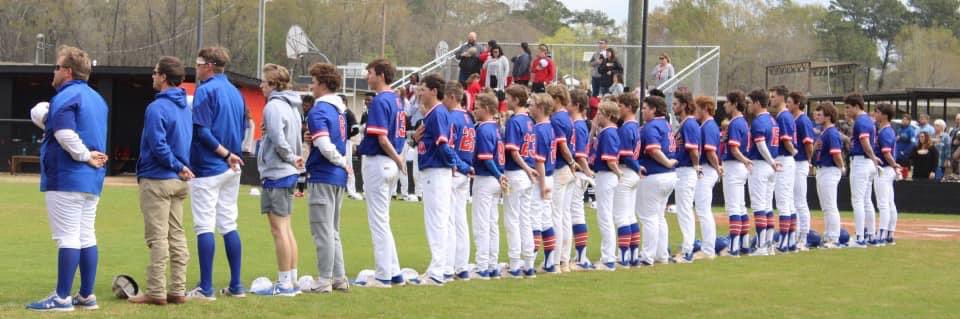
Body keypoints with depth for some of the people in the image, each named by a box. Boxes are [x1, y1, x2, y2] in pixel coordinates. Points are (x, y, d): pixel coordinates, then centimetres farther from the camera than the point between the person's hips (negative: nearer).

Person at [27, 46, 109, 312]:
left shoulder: (65, 97, -13)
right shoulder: (97, 98, 17)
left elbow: (66, 135, -25)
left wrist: (85, 156, -15)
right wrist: (89, 156, 9)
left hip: (66, 178, -9)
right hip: (92, 180, 9)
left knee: (67, 238, -8)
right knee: (87, 237, 11)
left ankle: (62, 297, -6)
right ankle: (87, 296, 14)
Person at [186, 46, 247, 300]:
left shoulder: (205, 90, -11)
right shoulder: (235, 92, 13)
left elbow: (201, 130, -19)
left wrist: (225, 153, -13)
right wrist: (230, 154, 11)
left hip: (207, 167, -8)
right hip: (231, 169, 8)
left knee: (205, 227, -5)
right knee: (229, 226, 12)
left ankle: (206, 288, -6)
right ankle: (236, 286, 12)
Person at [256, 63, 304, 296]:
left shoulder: (273, 106, -15)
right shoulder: (292, 106, 13)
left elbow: (278, 140, -22)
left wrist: (291, 159, -9)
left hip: (276, 174, -9)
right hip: (289, 174, 9)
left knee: (279, 229, -6)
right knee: (286, 229, 14)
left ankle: (285, 283, -4)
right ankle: (292, 280, 17)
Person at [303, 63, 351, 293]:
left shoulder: (318, 112, -15)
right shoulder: (340, 110, 12)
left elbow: (325, 146, -22)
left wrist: (341, 161, -8)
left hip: (323, 177, -9)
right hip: (339, 178, 9)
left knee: (322, 231, -3)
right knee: (332, 231, 16)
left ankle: (324, 281, 1)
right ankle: (339, 278, 18)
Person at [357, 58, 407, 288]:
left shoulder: (379, 101, -15)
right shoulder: (396, 100, 13)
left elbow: (382, 138, -21)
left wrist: (398, 159, -10)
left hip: (377, 163, -9)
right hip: (390, 165, 9)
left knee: (378, 221, -3)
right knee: (383, 221, 16)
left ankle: (384, 276, 1)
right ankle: (394, 273, 17)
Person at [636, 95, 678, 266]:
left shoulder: (650, 127, -16)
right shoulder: (666, 125, 13)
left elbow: (654, 150, -28)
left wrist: (667, 163, -16)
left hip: (653, 177, -9)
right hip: (670, 176, 9)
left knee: (649, 217, -2)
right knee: (659, 216, 18)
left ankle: (648, 257, 0)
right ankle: (662, 255, 22)